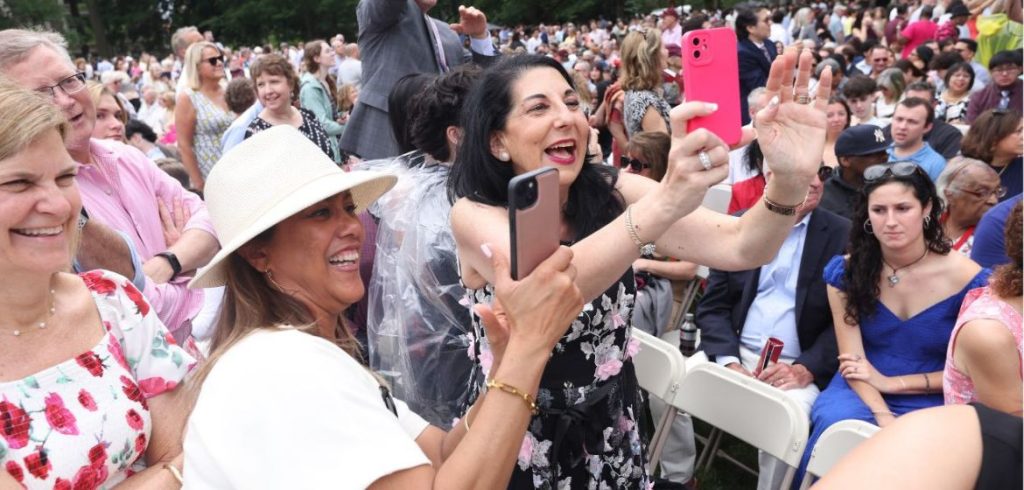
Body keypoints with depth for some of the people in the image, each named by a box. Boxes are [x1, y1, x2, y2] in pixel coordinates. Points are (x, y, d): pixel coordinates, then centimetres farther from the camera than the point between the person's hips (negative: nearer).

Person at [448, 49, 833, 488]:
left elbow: (739, 248, -23)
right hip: (520, 450, -3)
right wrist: (664, 202, -53)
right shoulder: (474, 214, -20)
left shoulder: (611, 193, -11)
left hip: (612, 438, 4)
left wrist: (790, 181, -43)